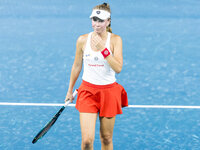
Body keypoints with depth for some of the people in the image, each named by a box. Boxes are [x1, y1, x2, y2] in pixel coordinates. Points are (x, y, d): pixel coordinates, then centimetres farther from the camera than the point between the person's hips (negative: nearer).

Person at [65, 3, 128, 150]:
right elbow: (76, 67, 11)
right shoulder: (83, 40, -2)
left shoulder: (115, 40, -6)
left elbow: (118, 68, -17)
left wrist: (103, 49, -25)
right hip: (88, 90, 0)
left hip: (109, 92, 0)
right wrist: (70, 91, 18)